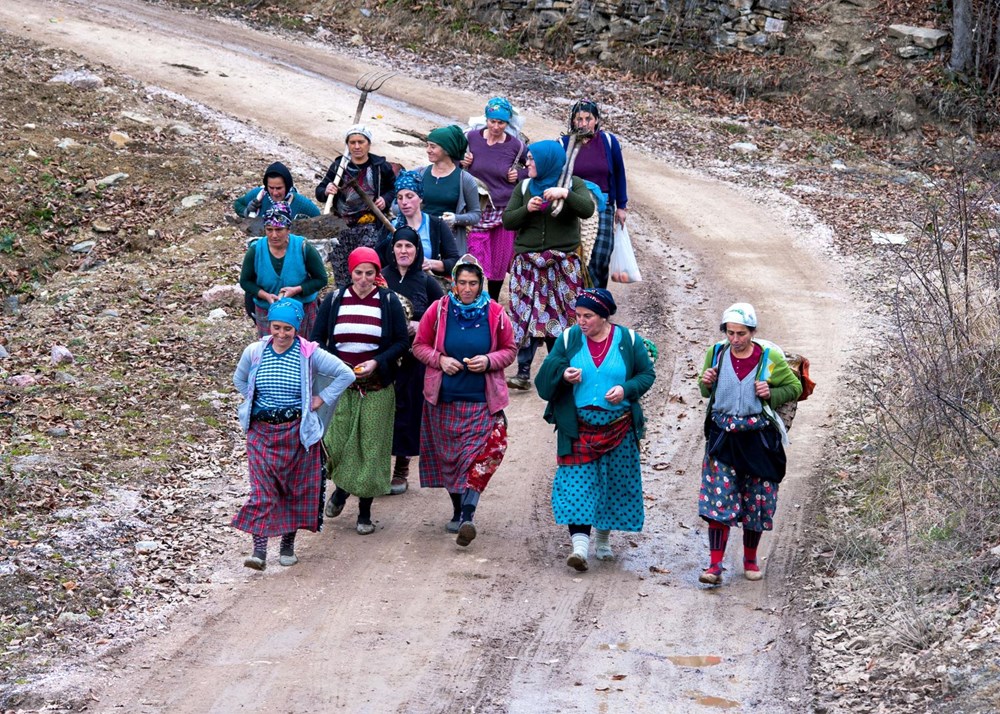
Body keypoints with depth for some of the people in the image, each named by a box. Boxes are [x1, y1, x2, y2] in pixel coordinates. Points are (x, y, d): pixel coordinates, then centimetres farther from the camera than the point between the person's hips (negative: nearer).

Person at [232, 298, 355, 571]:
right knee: (262, 488, -8)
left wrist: (321, 399, -5)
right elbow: (239, 380, 19)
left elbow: (346, 374, -4)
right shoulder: (254, 352, -2)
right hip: (262, 431, 1)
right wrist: (254, 402, 8)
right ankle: (259, 550, -12)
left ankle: (288, 544, 24)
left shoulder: (310, 354, -9)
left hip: (298, 432, 0)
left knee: (297, 488, 9)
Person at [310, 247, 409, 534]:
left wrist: (377, 362, -14)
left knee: (371, 446, 1)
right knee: (336, 442, -5)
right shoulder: (334, 300, 3)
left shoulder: (389, 301, 0)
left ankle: (365, 512, 12)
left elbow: (402, 342, 1)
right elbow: (317, 338, 6)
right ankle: (342, 487, 28)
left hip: (376, 385, -1)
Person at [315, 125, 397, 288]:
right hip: (342, 228, 2)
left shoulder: (381, 166, 4)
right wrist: (326, 191, -14)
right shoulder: (338, 166, 7)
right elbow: (319, 192, 10)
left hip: (369, 227, -2)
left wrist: (385, 199, -3)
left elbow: (394, 188, 17)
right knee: (341, 278, 2)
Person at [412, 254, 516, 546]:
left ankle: (468, 515, -19)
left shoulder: (495, 314, -1)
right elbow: (419, 345, 6)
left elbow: (510, 350, 7)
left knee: (483, 454, -15)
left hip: (482, 401, -1)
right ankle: (458, 511, 26)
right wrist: (440, 360, -12)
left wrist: (489, 361, -13)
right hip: (445, 399, 1)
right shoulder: (438, 310, -1)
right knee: (449, 455, 9)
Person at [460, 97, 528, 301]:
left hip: (505, 210, 0)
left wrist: (519, 175, -6)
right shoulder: (471, 138, -1)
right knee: (475, 259, -9)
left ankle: (493, 302, 28)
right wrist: (462, 163, -7)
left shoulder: (515, 145, -3)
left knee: (500, 261, 11)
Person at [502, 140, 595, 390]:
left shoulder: (572, 184, 2)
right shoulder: (525, 187, 11)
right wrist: (527, 209, -12)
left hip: (563, 264, -2)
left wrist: (565, 194, -30)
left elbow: (587, 209, -15)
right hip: (528, 263, 2)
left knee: (560, 317, -2)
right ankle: (523, 373, 1)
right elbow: (507, 221, 6)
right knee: (526, 316, -3)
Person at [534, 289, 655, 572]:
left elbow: (647, 374, 4)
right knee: (577, 483, -11)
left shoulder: (629, 340, -2)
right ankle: (580, 544, -16)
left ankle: (603, 538, 28)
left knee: (615, 484, 9)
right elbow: (547, 370, 7)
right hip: (578, 428, 0)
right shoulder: (569, 338, 1)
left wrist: (626, 389, -14)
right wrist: (563, 374, -15)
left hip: (618, 428, 0)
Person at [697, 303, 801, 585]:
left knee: (756, 501, 9)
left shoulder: (770, 357, -6)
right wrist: (706, 384, -5)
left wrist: (771, 395, -13)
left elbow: (794, 387, 6)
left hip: (758, 437, -1)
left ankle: (750, 559, 28)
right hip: (722, 435, 1)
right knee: (718, 499, -9)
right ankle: (715, 565, -8)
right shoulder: (717, 353, 2)